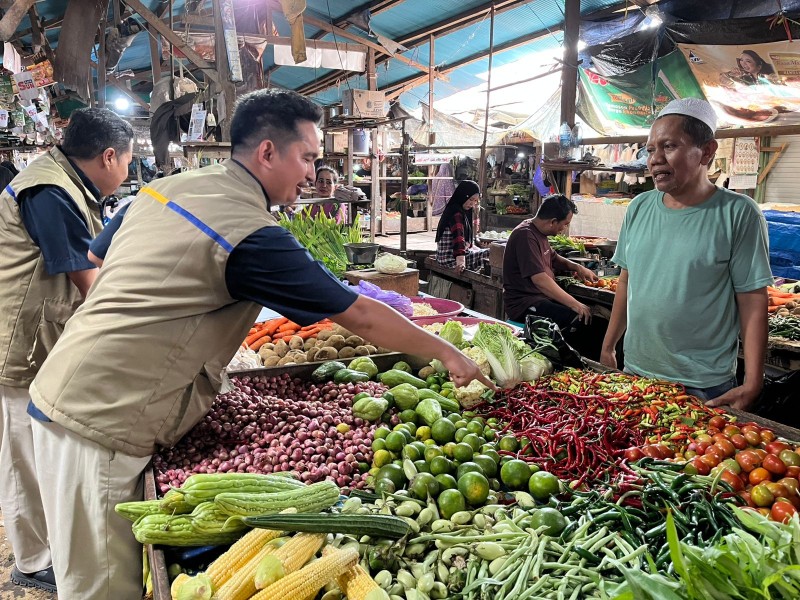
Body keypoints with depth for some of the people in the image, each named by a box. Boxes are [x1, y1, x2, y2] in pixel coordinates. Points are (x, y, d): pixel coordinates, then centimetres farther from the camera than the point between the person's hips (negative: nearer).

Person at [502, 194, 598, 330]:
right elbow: (540, 280, -27)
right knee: (580, 318, -27)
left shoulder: (538, 232, 13)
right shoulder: (525, 236, -18)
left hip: (542, 297, 10)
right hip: (524, 305, -10)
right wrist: (575, 305, -26)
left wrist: (576, 267, 10)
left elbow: (553, 258, 30)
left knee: (589, 311, -6)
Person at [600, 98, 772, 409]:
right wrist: (607, 348, 9)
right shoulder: (639, 207, 3)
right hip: (634, 372, 5)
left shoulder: (738, 214, -10)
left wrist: (752, 384, -15)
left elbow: (753, 302, -10)